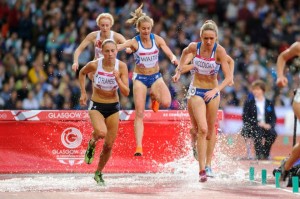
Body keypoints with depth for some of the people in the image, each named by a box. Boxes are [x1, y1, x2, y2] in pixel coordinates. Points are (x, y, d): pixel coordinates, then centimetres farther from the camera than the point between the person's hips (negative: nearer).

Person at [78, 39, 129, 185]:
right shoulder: (94, 65, -15)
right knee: (101, 132, -33)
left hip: (113, 107, 2)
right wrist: (83, 93, 3)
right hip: (96, 106, -2)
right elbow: (82, 73, 8)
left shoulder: (121, 66, -12)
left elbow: (126, 93, -13)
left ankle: (99, 173, 30)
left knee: (109, 145, 7)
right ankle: (92, 143, 4)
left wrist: (117, 78, -28)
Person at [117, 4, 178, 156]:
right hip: (140, 78, -2)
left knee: (166, 103, -23)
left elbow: (169, 54, -11)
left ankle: (154, 96, 14)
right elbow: (117, 47, -28)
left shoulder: (157, 39, -6)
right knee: (139, 113, -11)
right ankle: (139, 146, -11)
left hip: (155, 76, 2)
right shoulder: (134, 42, -13)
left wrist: (173, 59, -34)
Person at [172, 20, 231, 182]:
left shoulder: (219, 50, -17)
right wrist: (179, 71, 13)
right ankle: (202, 170, -20)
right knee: (202, 129, -19)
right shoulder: (194, 47, -11)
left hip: (213, 93, 1)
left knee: (209, 133, 12)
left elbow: (228, 77, -20)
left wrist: (215, 91, -33)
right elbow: (185, 52, 17)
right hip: (196, 92, -1)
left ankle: (207, 165, 32)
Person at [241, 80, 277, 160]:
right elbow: (245, 118, -4)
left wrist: (269, 125, -16)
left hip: (266, 127, 2)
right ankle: (259, 155, -31)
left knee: (273, 134, -29)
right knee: (258, 131, -36)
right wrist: (257, 123, -17)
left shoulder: (269, 103, 11)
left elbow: (273, 118, 8)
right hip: (251, 128, -2)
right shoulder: (248, 103, 4)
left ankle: (265, 154, -13)